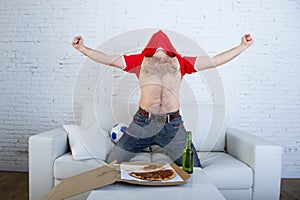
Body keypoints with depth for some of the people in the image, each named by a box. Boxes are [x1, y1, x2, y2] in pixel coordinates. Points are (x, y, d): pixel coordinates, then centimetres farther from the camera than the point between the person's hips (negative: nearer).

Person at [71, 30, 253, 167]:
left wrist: (243, 46, 13)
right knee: (112, 164, 7)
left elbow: (215, 61, 14)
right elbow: (107, 59, 13)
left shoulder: (180, 62, 15)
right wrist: (82, 48, 8)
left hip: (173, 125, 1)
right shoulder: (141, 60, 14)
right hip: (143, 122, 0)